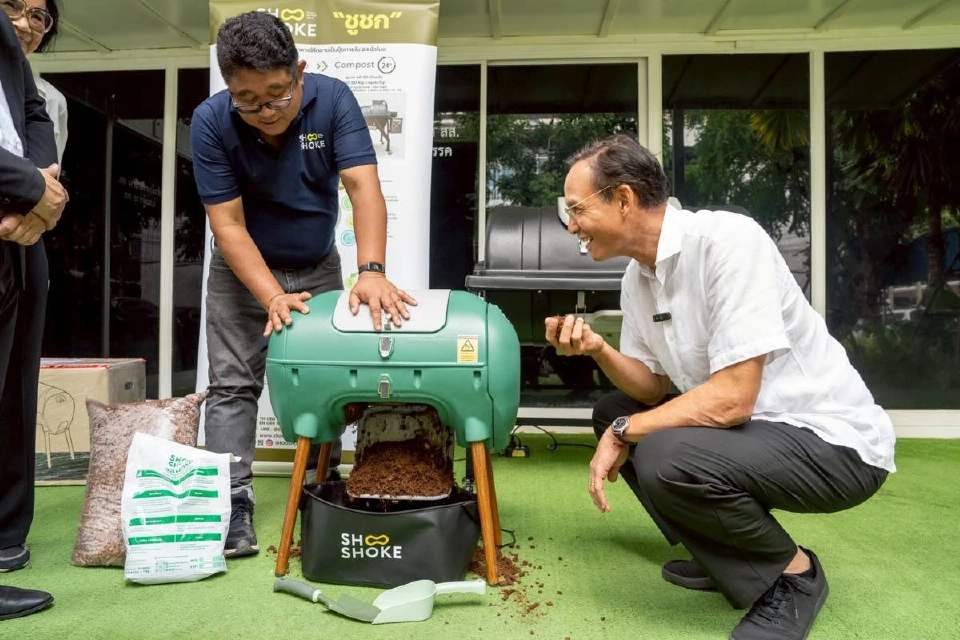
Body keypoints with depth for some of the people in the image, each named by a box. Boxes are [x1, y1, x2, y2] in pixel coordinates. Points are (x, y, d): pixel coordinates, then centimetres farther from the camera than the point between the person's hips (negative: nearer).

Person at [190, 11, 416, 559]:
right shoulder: (211, 122, -21)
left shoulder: (332, 99, -20)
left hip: (319, 267, 1)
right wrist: (273, 297, -33)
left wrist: (372, 271, -44)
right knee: (233, 385, -4)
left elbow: (364, 185, -30)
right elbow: (227, 223, -21)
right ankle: (233, 509, 4)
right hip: (244, 271, -1)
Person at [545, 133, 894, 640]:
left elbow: (733, 397, -28)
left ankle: (793, 572, -2)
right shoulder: (637, 276, 3)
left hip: (833, 441, -9)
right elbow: (653, 388, 8)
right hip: (754, 429, 9)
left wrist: (622, 433, -18)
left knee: (665, 458, -31)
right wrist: (597, 350, -10)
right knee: (611, 412, 8)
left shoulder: (726, 239, -24)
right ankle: (729, 555, 11)